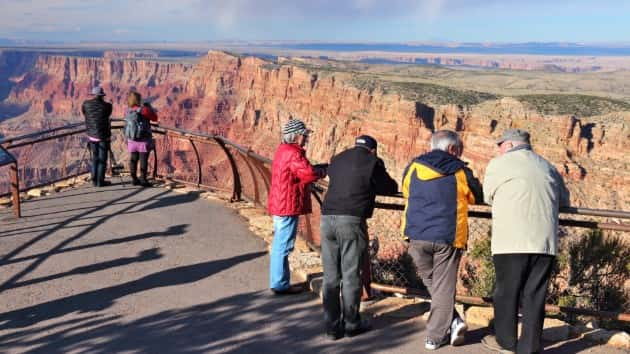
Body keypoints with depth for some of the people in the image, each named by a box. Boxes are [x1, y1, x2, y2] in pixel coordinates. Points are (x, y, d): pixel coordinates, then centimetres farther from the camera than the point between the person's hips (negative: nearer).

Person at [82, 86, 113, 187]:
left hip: (92, 136, 4)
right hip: (103, 136, -4)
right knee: (102, 159, 2)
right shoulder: (107, 106, -8)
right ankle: (100, 181, 1)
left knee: (95, 159, 14)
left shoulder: (86, 104, 1)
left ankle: (94, 180, 13)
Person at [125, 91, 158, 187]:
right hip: (144, 140, -5)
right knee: (143, 160, 0)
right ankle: (143, 179, 1)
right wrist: (149, 107, 8)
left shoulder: (128, 111, 1)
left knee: (133, 159, 11)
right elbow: (155, 118, -3)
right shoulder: (144, 109, -15)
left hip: (132, 140, 5)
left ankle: (134, 179, 16)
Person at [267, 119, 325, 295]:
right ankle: (280, 285, 3)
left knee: (280, 245, 17)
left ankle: (278, 282, 26)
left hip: (280, 205, 11)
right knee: (283, 246, -4)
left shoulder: (283, 150, 14)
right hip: (288, 206, -11)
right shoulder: (293, 153, -19)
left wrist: (316, 170, 4)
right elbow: (309, 173, -30)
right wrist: (321, 172, -11)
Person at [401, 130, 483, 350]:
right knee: (444, 287, 7)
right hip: (448, 237, -2)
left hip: (417, 236, 2)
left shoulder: (413, 167, 7)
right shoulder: (460, 171, 2)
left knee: (430, 283, 19)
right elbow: (478, 197, 16)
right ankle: (435, 336, 7)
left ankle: (454, 321, 12)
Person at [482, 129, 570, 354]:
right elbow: (564, 199, 26)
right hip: (545, 242, 4)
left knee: (507, 292, 8)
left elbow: (488, 197, 14)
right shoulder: (548, 167, 17)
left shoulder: (499, 164, 3)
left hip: (512, 242, -4)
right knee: (534, 295, 8)